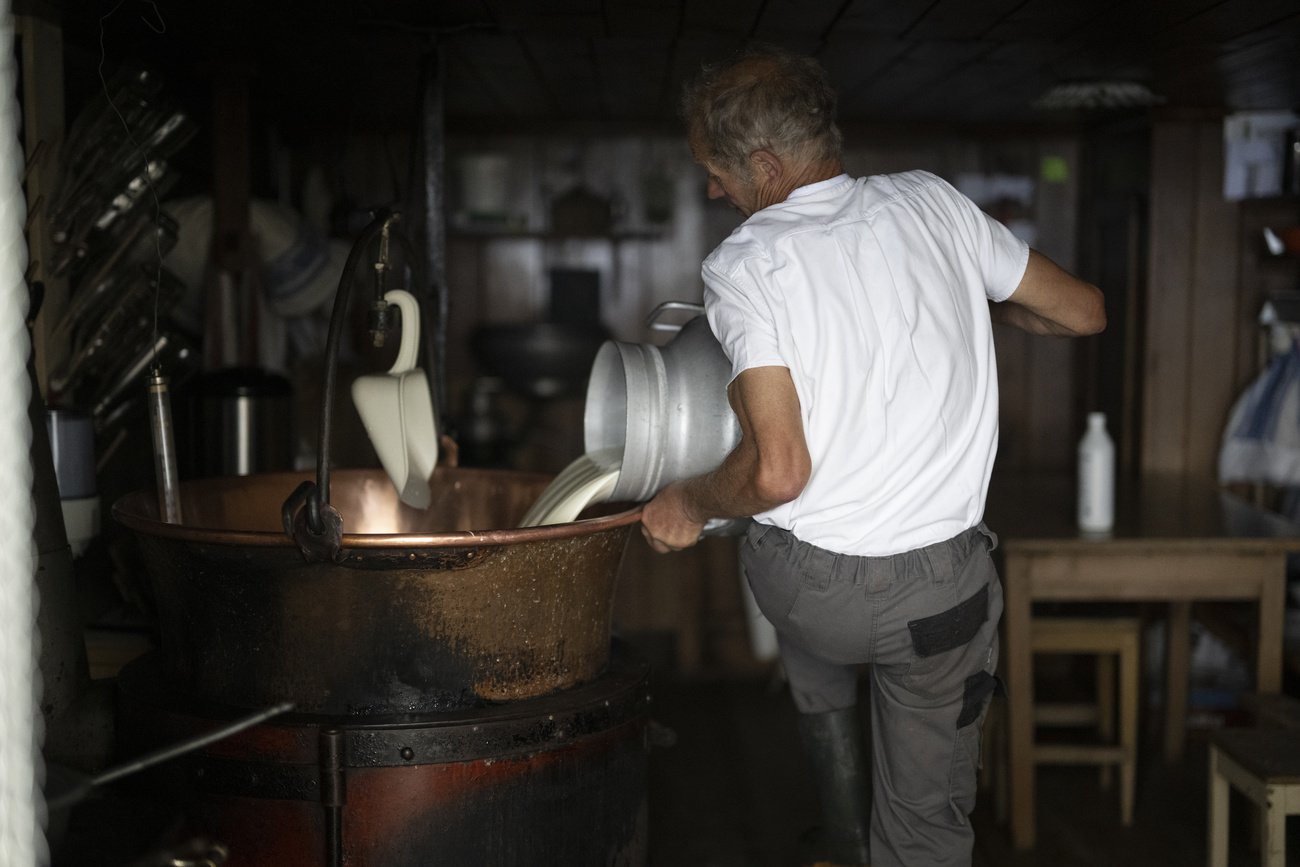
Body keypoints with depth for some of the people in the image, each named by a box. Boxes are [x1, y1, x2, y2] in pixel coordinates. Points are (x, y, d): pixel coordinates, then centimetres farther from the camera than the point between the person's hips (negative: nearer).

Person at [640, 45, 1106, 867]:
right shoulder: (930, 201, -2)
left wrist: (690, 506, -3)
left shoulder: (742, 266, -14)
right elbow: (1084, 311, 8)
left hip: (808, 584, -1)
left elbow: (778, 472, -23)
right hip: (942, 593, 1)